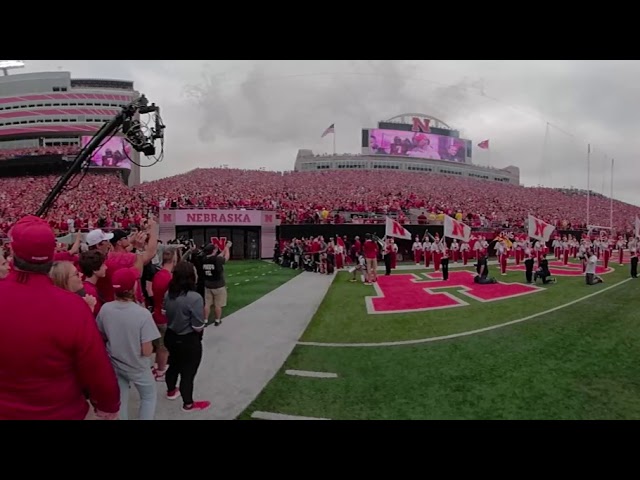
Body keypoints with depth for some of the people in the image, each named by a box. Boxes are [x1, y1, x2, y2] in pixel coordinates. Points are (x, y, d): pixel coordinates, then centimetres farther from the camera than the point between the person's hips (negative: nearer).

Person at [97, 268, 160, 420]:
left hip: (114, 365, 4)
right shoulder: (143, 313, -29)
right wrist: (150, 346, -3)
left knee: (120, 400, 23)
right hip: (137, 367, -4)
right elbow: (147, 351, -24)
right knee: (149, 397, 21)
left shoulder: (105, 309, -16)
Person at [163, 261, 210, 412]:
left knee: (174, 364, 29)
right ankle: (188, 404, 29)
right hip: (189, 341, -7)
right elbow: (198, 327, -23)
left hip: (171, 336, 7)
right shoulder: (194, 298, -29)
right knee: (188, 372, 10)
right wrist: (202, 323, -2)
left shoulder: (168, 294, -6)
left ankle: (171, 391, 51)